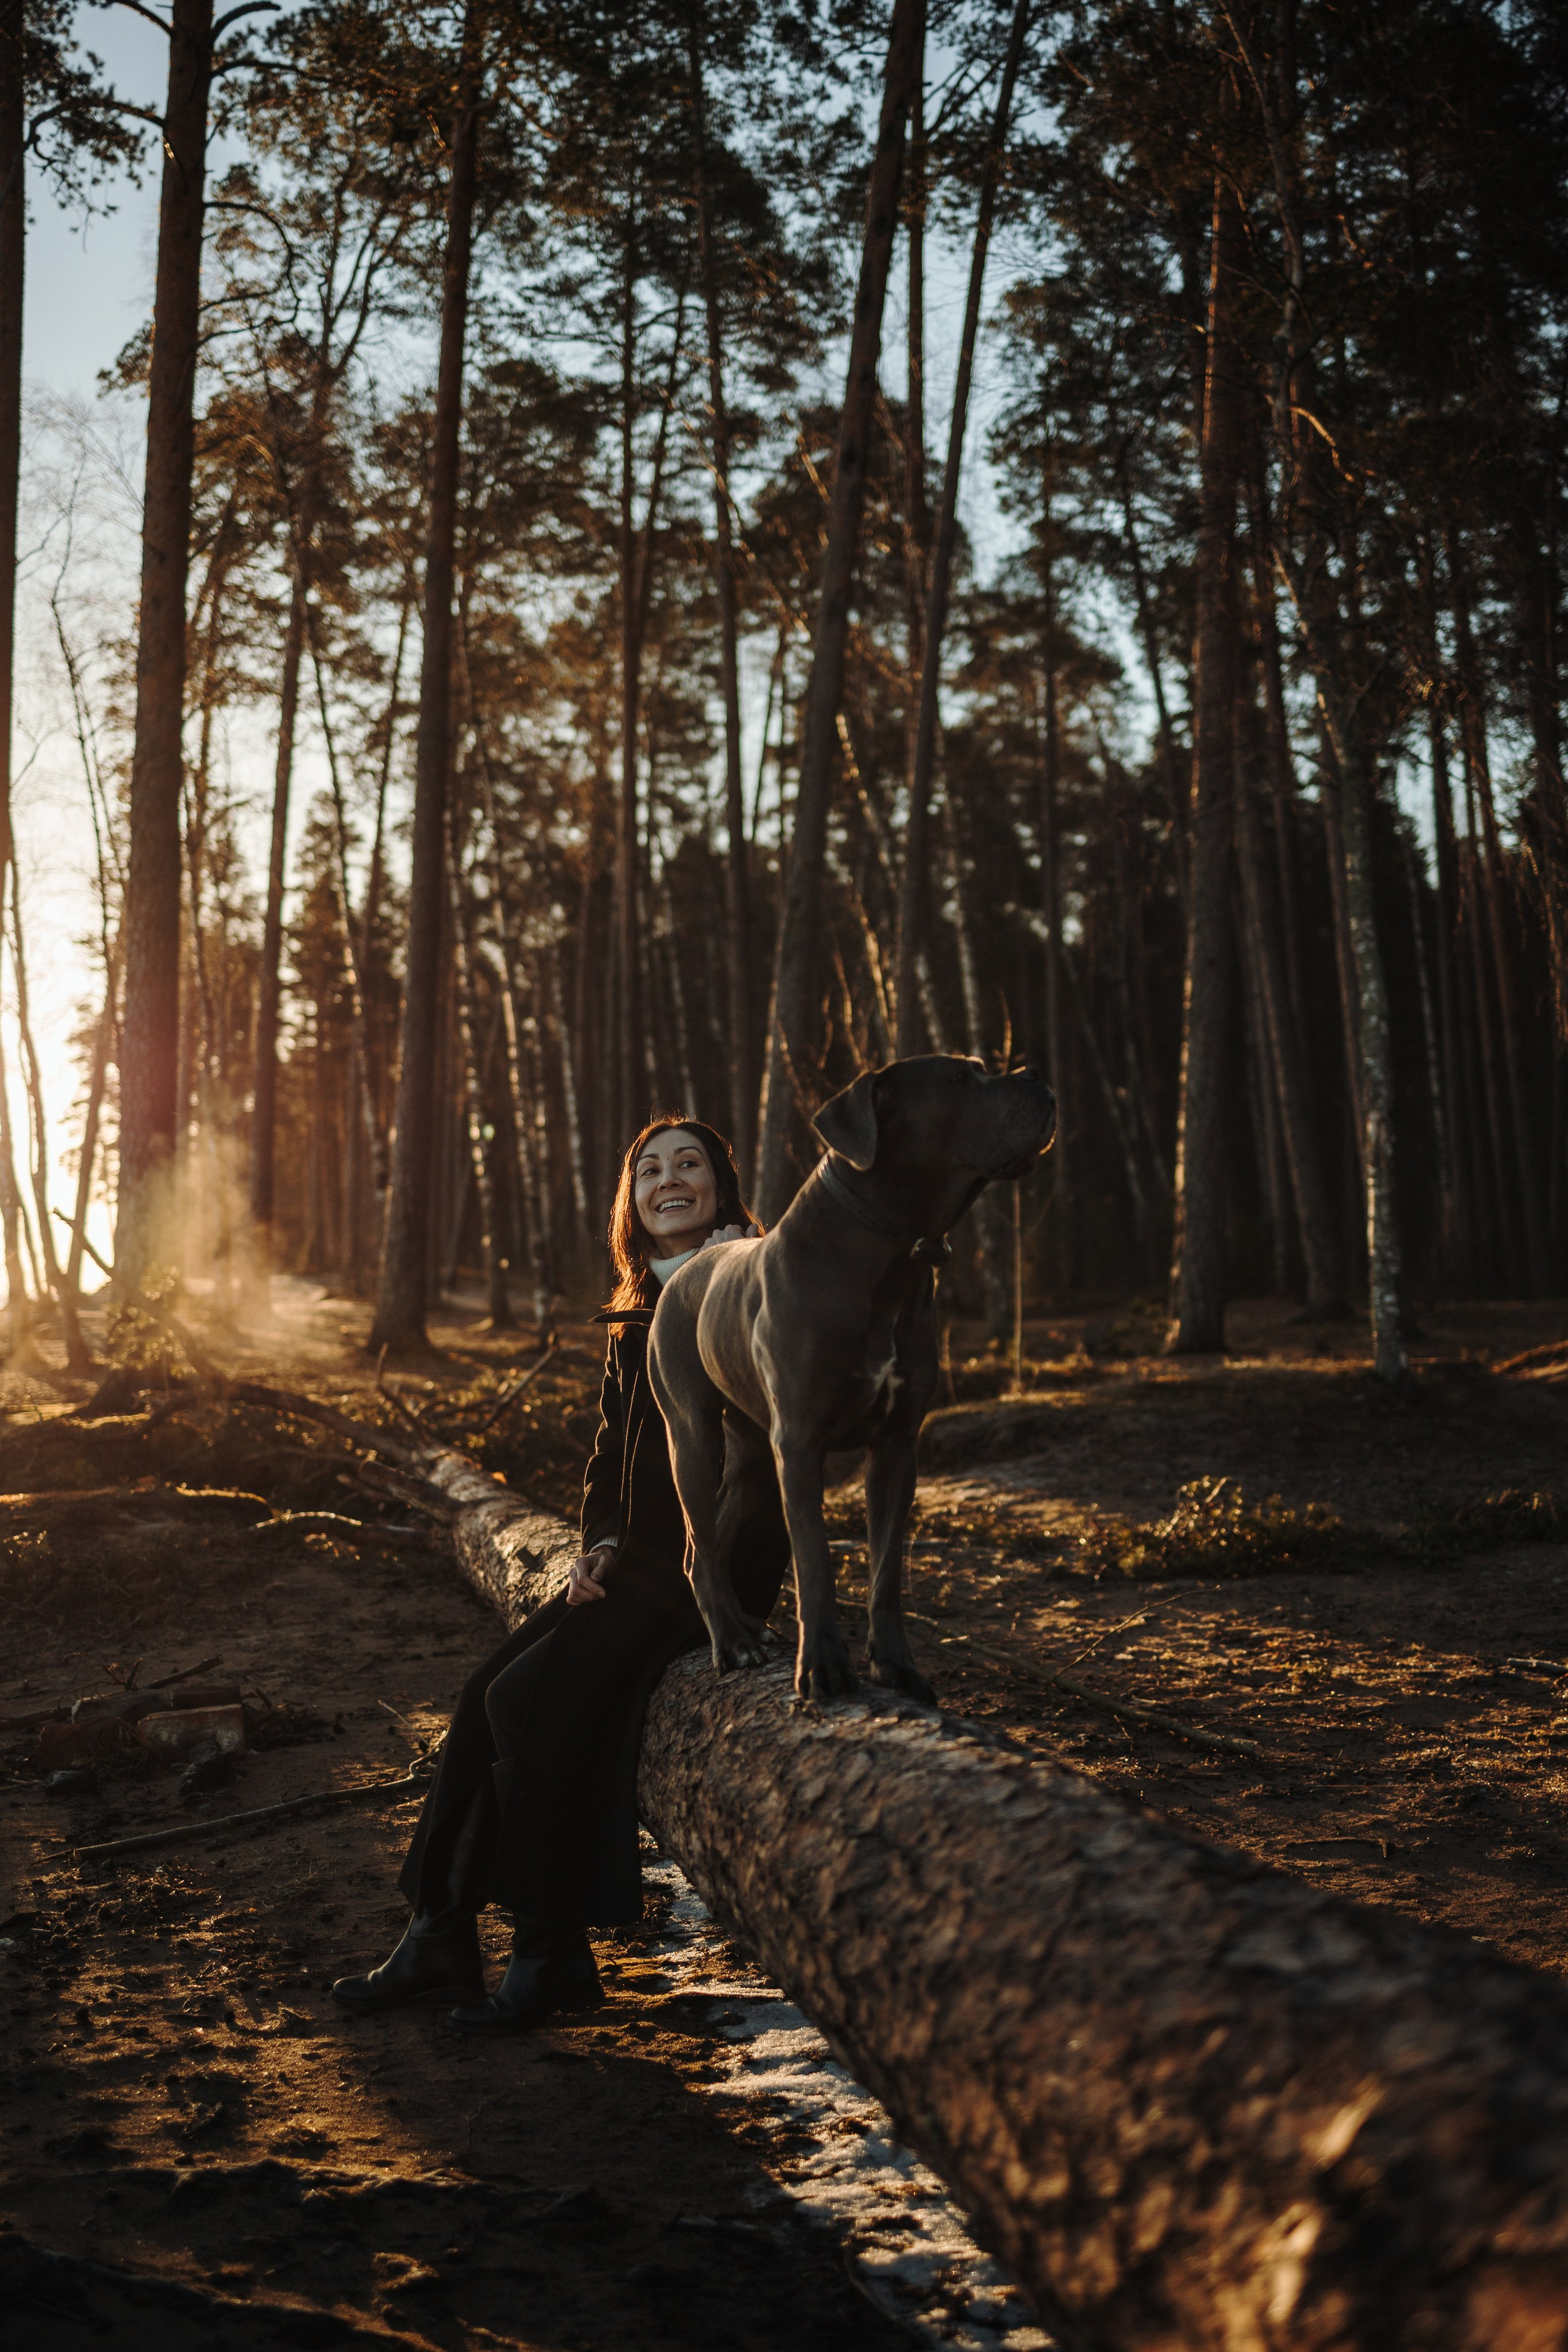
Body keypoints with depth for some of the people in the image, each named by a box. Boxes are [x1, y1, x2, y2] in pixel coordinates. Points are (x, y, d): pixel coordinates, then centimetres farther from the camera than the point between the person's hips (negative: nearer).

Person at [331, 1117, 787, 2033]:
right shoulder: (638, 1319, 17)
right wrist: (600, 1544, 1)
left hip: (717, 1555, -7)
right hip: (637, 1556, 8)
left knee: (539, 1694, -21)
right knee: (492, 1691, -8)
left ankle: (555, 1953, -10)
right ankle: (443, 1939, -2)